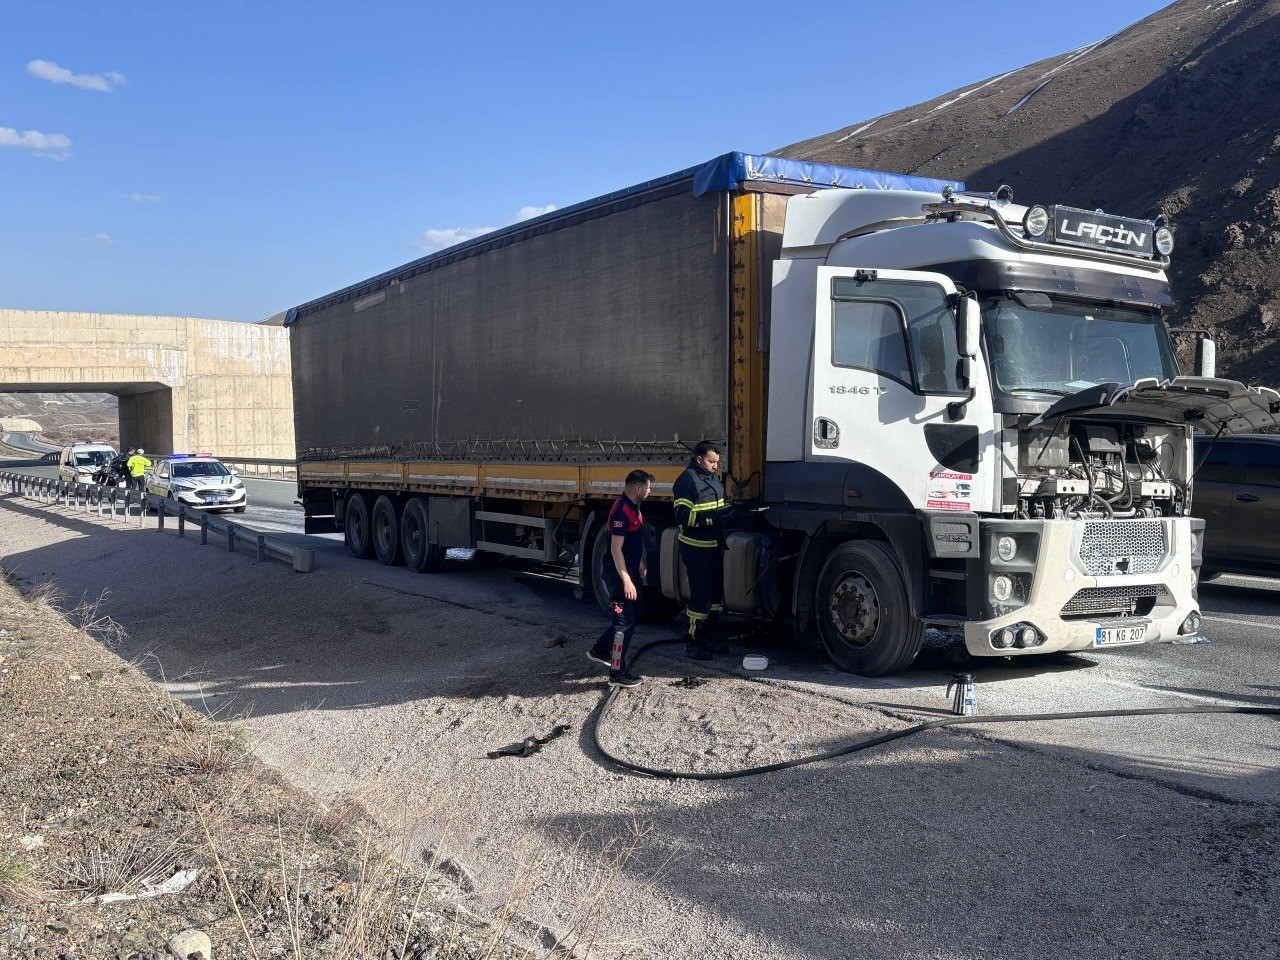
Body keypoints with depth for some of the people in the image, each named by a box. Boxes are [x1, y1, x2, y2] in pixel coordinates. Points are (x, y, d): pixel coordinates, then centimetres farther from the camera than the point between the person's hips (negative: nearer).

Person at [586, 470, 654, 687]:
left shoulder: (634, 507, 8)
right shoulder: (621, 511, -23)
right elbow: (616, 548, -26)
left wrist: (640, 565, 24)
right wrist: (626, 580, -28)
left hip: (631, 570, 10)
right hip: (620, 573, -10)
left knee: (636, 613, 19)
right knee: (625, 621, -5)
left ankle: (600, 650, 31)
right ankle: (617, 674, 2)